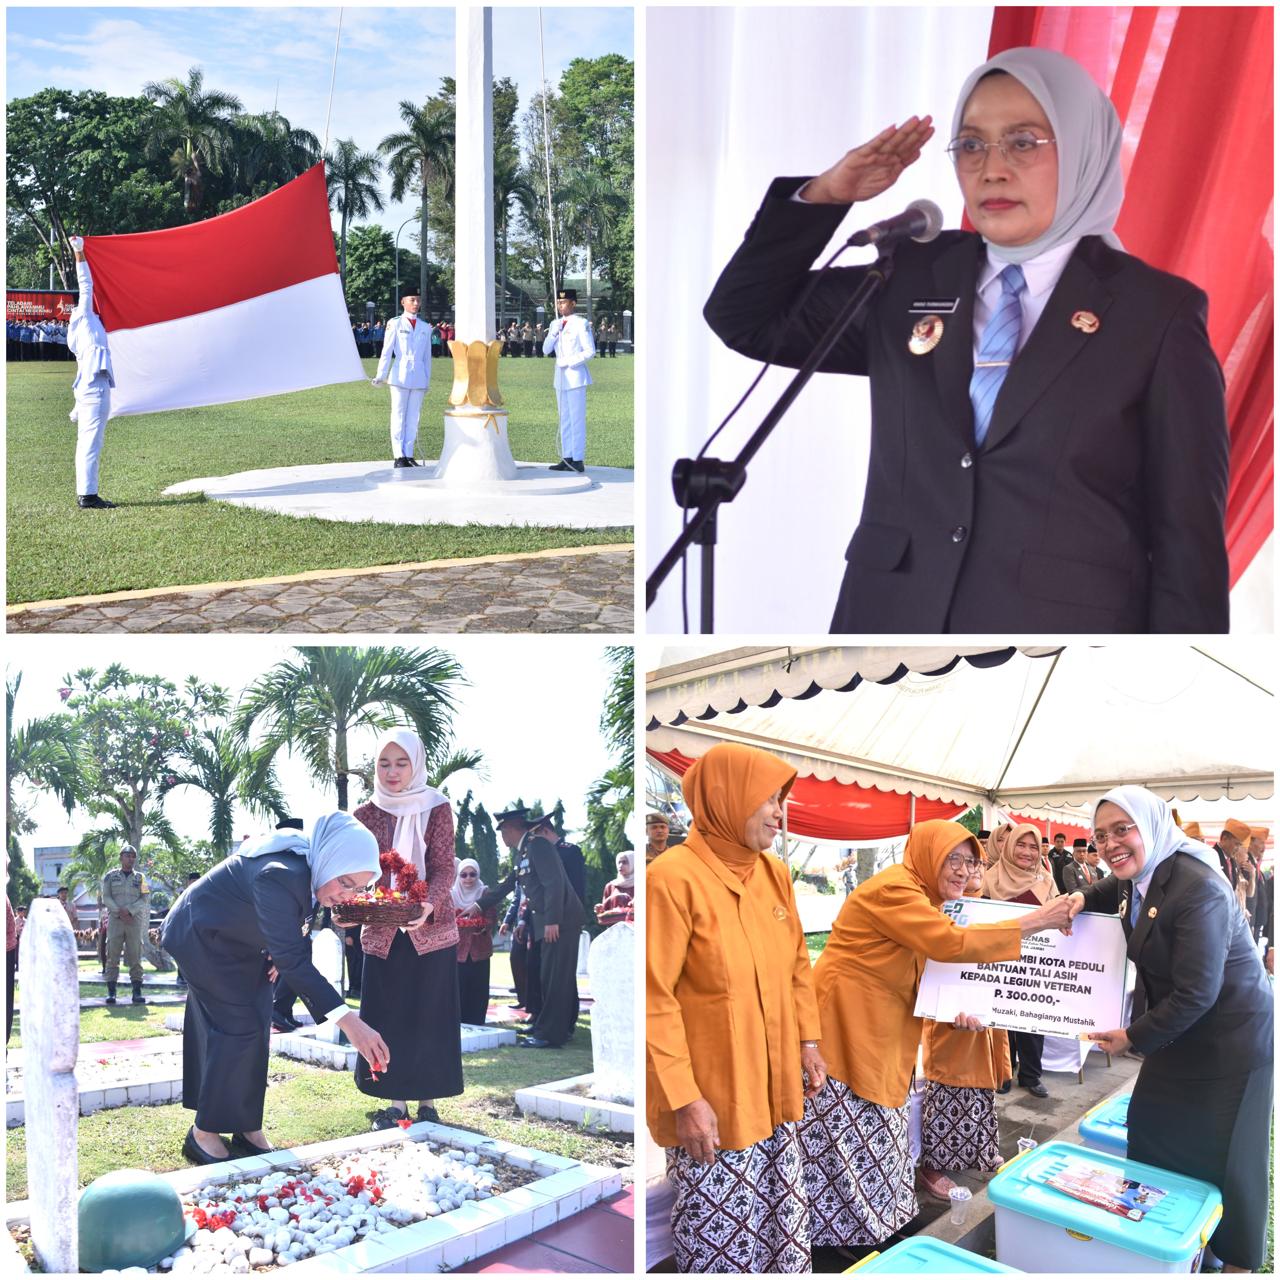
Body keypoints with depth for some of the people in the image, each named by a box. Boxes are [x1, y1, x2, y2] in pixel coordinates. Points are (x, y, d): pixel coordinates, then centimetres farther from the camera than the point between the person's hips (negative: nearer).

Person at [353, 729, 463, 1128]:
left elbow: (444, 868, -11)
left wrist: (429, 905, -31)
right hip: (382, 933, 2)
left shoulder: (437, 809, -3)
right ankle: (395, 1103, 14)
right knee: (387, 1017, 3)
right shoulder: (365, 815, 3)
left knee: (429, 1016, 2)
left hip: (430, 930, -2)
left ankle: (428, 1103, 13)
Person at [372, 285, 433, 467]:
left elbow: (427, 357, 15)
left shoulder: (425, 327, 12)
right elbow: (386, 352, -2)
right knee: (399, 416, -1)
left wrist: (427, 381, 14)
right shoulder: (395, 324, 1)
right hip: (400, 377, -4)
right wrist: (381, 375, -8)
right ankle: (399, 456, 1)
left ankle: (408, 455, 10)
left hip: (418, 379, 4)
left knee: (413, 418, 5)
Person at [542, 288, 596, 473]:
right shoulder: (555, 324, 12)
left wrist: (569, 361, -14)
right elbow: (546, 350, 9)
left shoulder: (581, 324, -7)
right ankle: (567, 458, 13)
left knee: (577, 419, -7)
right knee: (564, 420, 9)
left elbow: (590, 351, -10)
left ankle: (578, 460, -7)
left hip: (575, 376, -7)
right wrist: (554, 332, -6)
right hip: (560, 376, 7)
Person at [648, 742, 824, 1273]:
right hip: (710, 1095, -7)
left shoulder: (774, 871, 5)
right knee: (717, 1228, 6)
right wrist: (683, 1099, -18)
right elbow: (654, 999, -18)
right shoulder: (674, 877, -18)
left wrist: (808, 1040, 13)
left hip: (775, 1087, 7)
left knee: (783, 1220, 18)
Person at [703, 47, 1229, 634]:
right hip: (889, 614, 3)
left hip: (1063, 622, -3)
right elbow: (743, 317, 10)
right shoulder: (911, 279, 6)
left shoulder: (1157, 311, -4)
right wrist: (822, 196, -2)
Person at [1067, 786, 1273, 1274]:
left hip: (1229, 1042, -9)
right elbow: (1113, 891, 27)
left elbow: (1196, 993, -28)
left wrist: (1132, 1037, -15)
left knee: (1222, 1157, 4)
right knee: (1151, 1134, 14)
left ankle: (1236, 1259, 25)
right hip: (1177, 1032, 9)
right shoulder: (1136, 877, 0)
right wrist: (1083, 899, 3)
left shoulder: (1198, 889, -28)